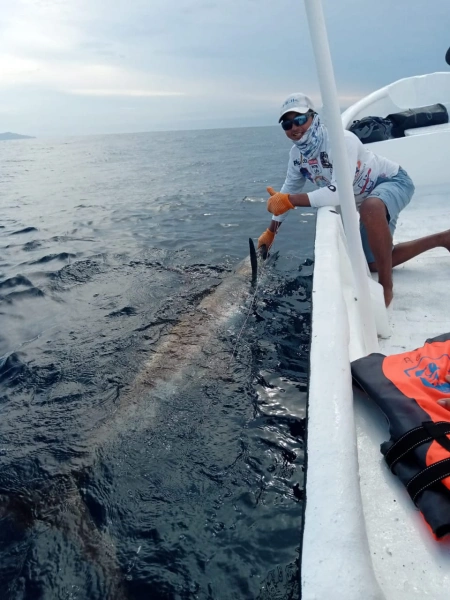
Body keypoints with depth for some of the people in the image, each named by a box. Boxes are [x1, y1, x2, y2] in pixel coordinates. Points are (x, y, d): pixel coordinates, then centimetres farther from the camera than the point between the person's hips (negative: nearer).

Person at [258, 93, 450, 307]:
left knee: (370, 207, -45)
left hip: (393, 181, -9)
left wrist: (288, 200, -40)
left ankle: (386, 288, -30)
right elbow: (290, 188, 6)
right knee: (373, 264, 12)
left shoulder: (341, 141, -34)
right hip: (368, 198, 9)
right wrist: (270, 232, 12)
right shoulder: (297, 154, -10)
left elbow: (338, 193, -44)